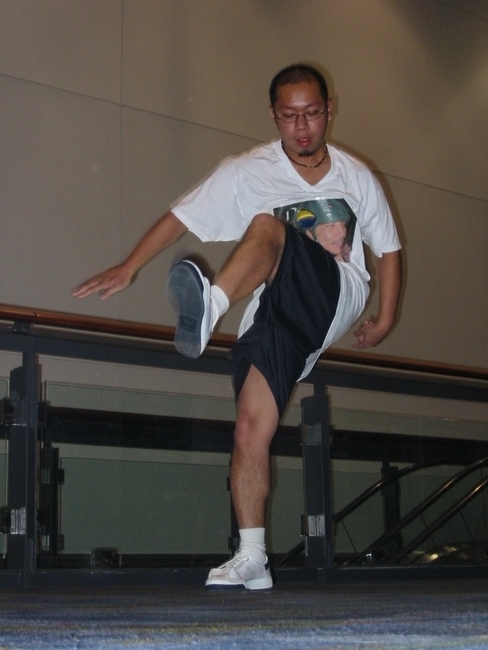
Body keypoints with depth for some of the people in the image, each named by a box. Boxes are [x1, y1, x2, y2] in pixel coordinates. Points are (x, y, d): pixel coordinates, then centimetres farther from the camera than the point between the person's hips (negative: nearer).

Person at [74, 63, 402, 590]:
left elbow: (387, 249, 18)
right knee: (250, 428, -14)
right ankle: (251, 559, -8)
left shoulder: (356, 177, 8)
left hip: (339, 299, -2)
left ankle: (212, 307, -55)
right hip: (276, 315, 2)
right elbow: (181, 217, 0)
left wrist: (385, 320, 12)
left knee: (267, 226, -30)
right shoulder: (247, 172, 4)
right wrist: (128, 268, -9)